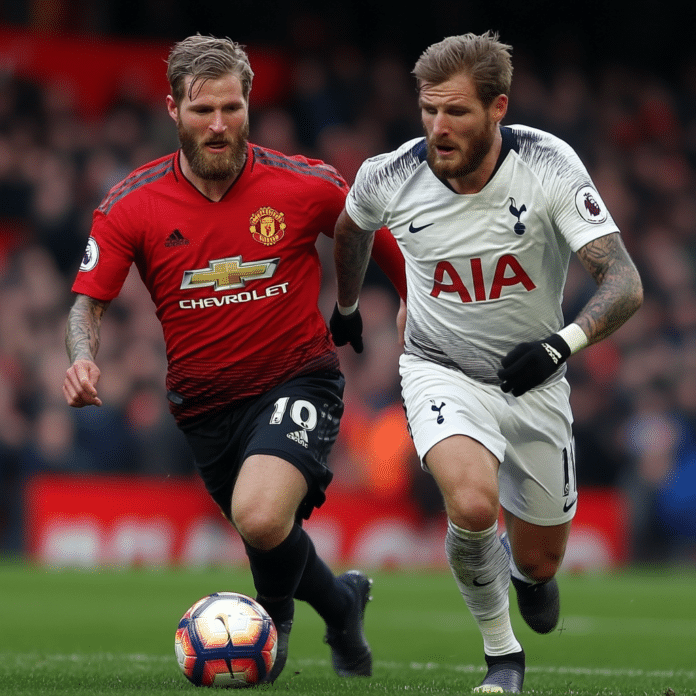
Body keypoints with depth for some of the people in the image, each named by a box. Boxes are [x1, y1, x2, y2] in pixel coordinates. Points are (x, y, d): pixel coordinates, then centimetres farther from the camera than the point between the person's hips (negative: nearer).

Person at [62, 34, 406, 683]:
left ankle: (275, 614, 5)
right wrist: (83, 357, -26)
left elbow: (383, 240, 7)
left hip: (298, 380, -3)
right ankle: (342, 602, 51)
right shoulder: (130, 206, -8)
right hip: (204, 403, 3)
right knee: (274, 547, 16)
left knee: (261, 517, -28)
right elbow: (89, 299, -6)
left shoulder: (305, 185, -10)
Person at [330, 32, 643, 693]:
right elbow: (350, 224, 11)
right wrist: (346, 306, 26)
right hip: (442, 371, -1)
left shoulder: (549, 166, -22)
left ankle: (522, 567, 52)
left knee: (539, 563, 11)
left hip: (533, 382, 1)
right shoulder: (388, 178, -16)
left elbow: (624, 282, -27)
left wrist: (563, 341, -44)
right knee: (473, 504, -31)